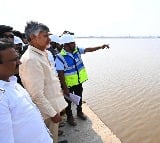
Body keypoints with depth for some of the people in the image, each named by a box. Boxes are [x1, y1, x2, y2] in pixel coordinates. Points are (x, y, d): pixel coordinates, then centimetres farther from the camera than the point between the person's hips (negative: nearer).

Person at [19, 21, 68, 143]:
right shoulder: (31, 60, -25)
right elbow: (37, 94, -26)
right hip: (48, 110, -8)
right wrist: (53, 113, -18)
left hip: (53, 105, 9)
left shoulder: (42, 54, 6)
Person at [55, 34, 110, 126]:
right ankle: (69, 116, 37)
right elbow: (61, 74, -23)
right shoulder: (60, 57, -24)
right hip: (68, 84, -6)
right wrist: (65, 88, -22)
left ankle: (79, 112, 49)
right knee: (68, 101, 14)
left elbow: (88, 49, 1)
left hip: (79, 81, 6)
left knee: (79, 98, 24)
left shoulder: (77, 50, -6)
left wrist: (100, 47, -7)